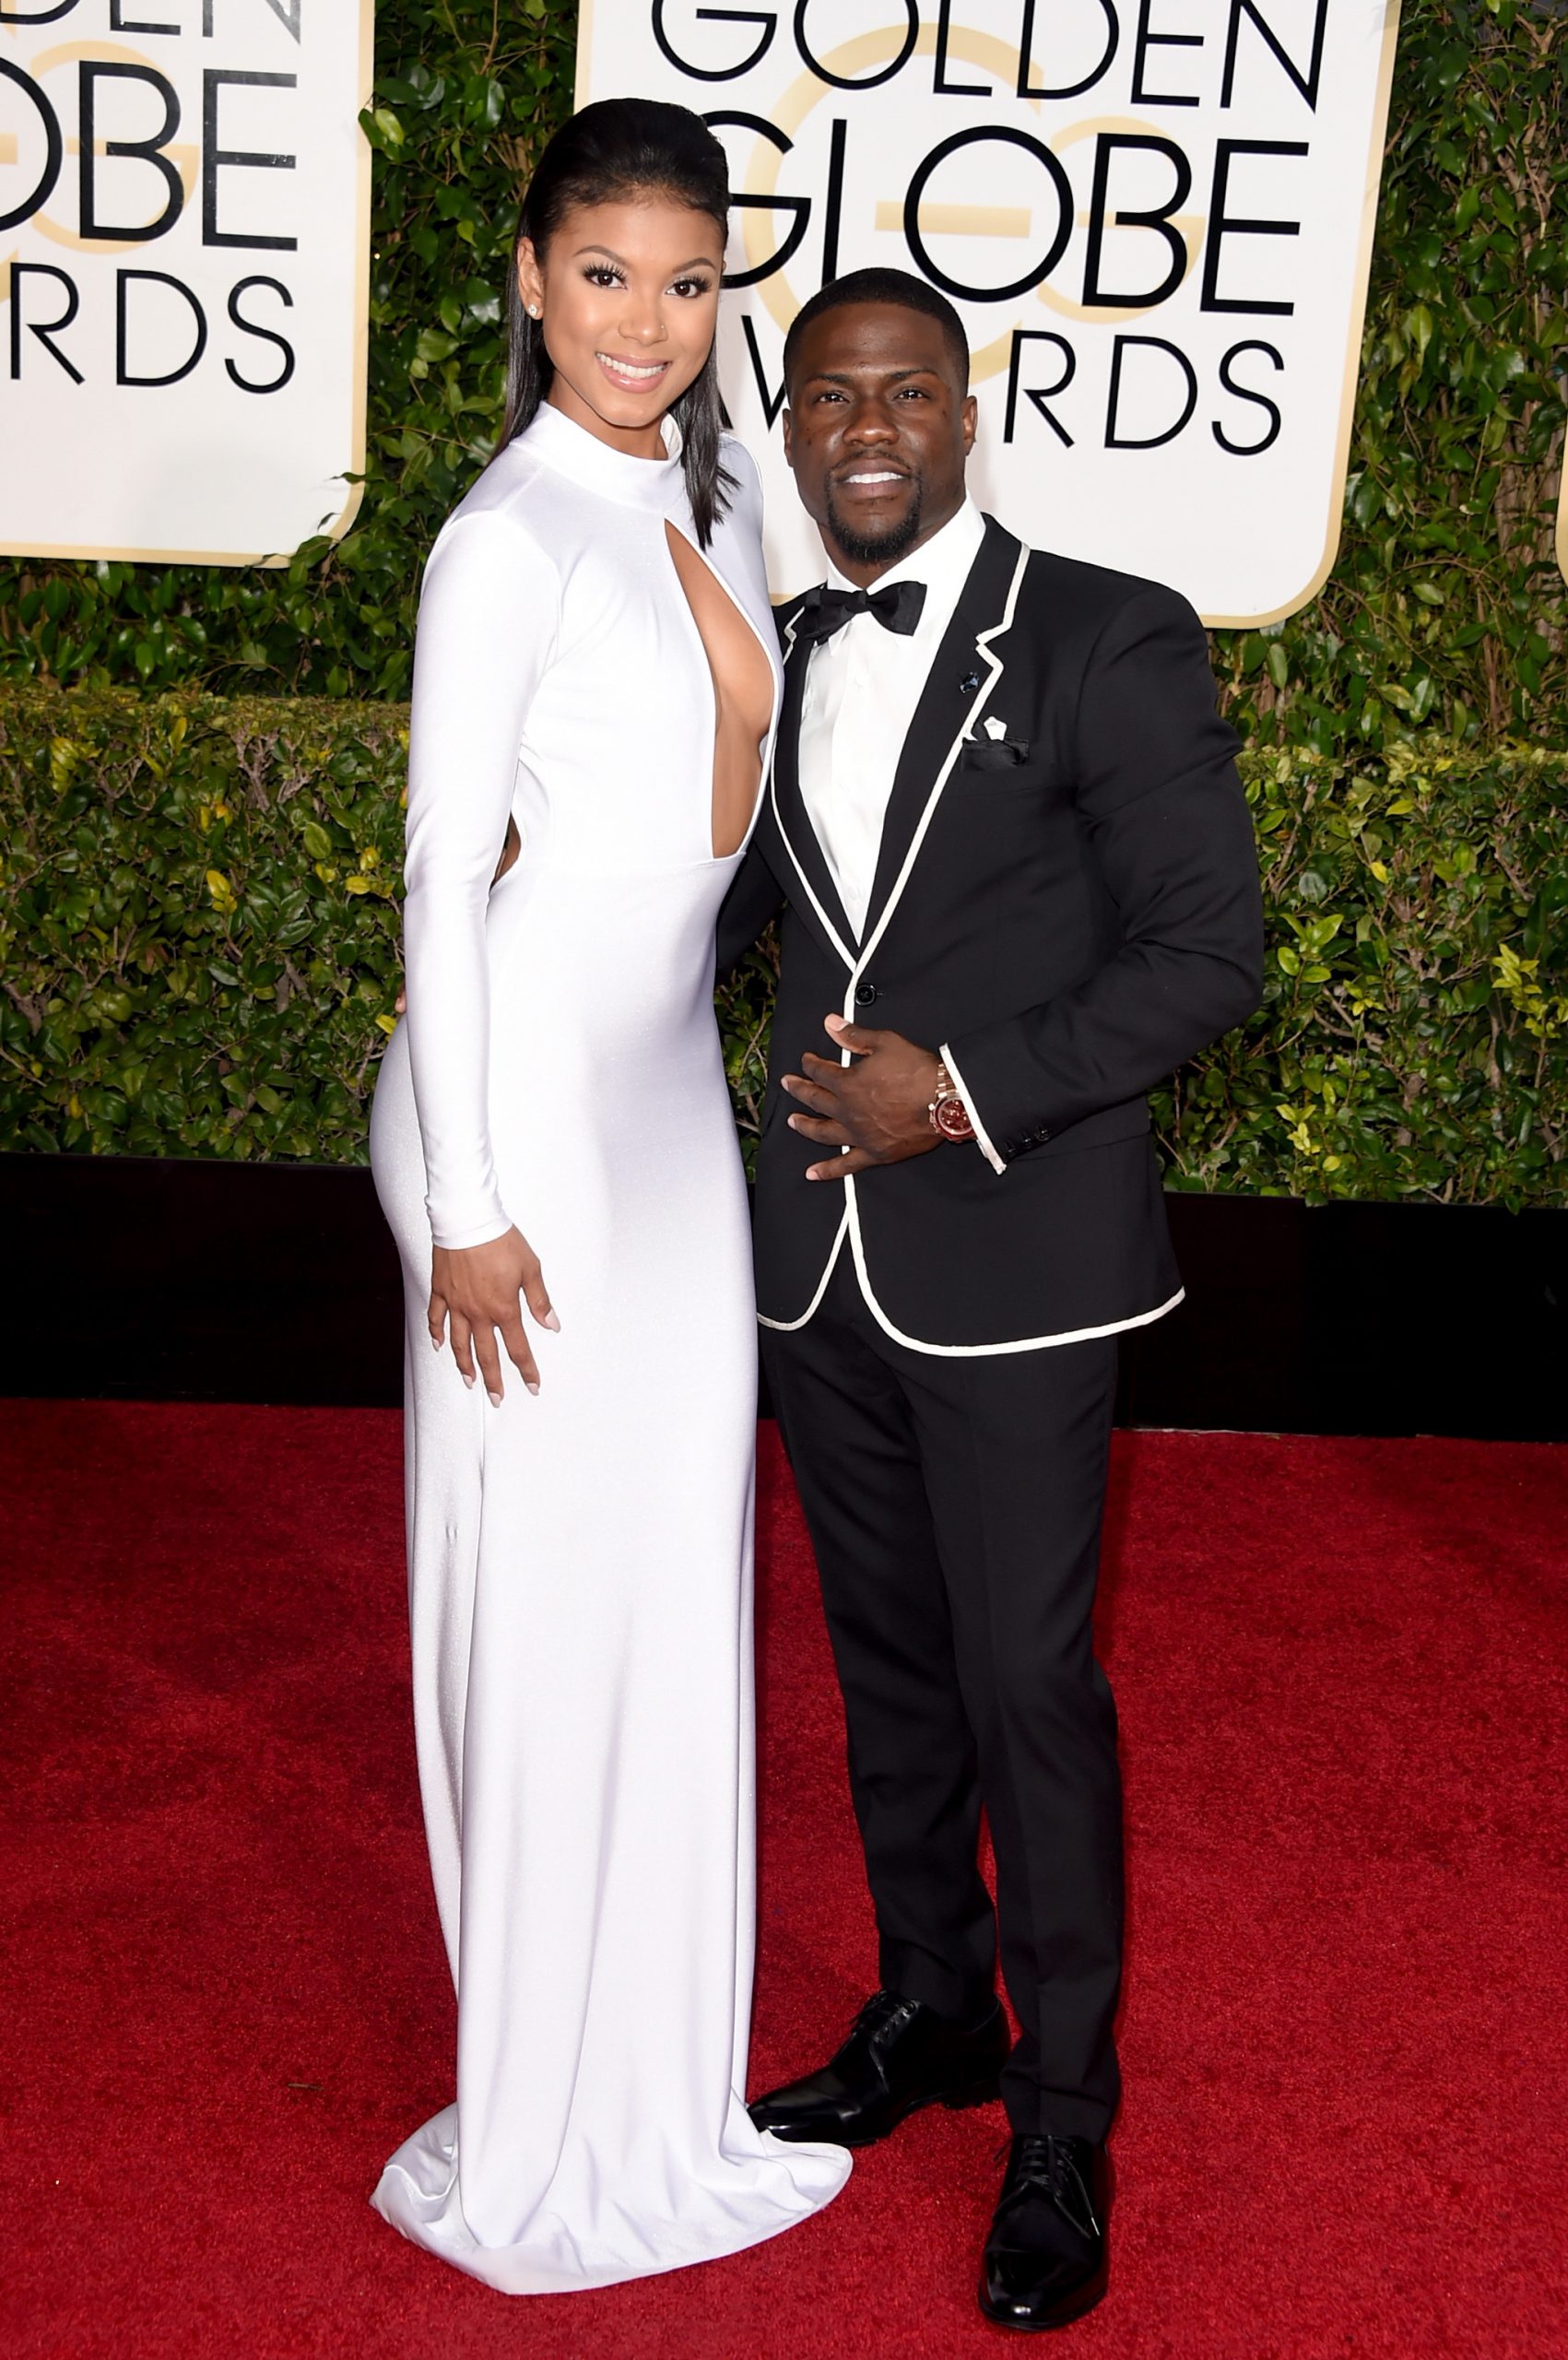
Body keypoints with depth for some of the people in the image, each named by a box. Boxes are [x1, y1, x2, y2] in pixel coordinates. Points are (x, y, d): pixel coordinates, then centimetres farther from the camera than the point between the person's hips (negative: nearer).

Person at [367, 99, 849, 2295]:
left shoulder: (722, 504, 11)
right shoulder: (511, 537, -13)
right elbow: (443, 874, -15)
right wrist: (471, 1207, -16)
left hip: (672, 1092, 8)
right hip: (527, 1100, -8)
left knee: (672, 1577, 15)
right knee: (546, 1595, 2)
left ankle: (655, 2070, 32)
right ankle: (545, 2127, 20)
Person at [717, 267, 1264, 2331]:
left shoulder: (1109, 638, -9)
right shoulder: (781, 659, 9)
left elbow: (1210, 949, -11)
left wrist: (966, 1091, -19)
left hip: (1011, 1257, -5)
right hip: (822, 1253, 6)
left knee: (1029, 1682, 2)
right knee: (887, 1659, 17)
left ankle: (1063, 2124, 20)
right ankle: (930, 2011, 37)